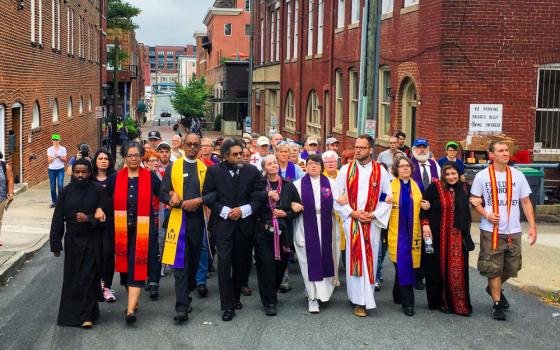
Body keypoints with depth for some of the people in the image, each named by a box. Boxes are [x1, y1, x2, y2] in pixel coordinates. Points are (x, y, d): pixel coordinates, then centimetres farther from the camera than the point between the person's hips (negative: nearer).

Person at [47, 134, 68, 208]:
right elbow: (49, 160, -2)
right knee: (52, 187, 5)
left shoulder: (63, 149, 2)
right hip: (52, 169, 1)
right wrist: (53, 157, -21)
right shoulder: (49, 149, 4)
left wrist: (60, 157, -18)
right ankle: (54, 201, 18)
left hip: (60, 169, -1)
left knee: (60, 185, -15)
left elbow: (65, 160, 1)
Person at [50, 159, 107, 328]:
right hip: (72, 241, 3)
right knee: (72, 278, 9)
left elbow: (104, 216, -3)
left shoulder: (97, 191, -5)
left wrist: (89, 218, -21)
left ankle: (87, 315, 1)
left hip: (92, 242, -2)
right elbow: (58, 219, 3)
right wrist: (56, 244, 1)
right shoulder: (66, 192, 0)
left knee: (88, 277, -5)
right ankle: (72, 313, 24)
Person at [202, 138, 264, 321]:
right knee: (224, 263, -7)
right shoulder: (214, 171, 0)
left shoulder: (252, 171, 3)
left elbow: (258, 197, 4)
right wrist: (225, 212, -10)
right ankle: (227, 305, -2)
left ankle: (236, 297, 30)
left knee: (241, 263, 10)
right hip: (223, 223, -2)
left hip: (245, 223, 2)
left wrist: (243, 210, -10)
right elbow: (208, 196, 0)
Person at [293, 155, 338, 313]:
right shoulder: (298, 184, 4)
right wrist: (293, 205, -15)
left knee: (325, 260, 6)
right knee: (310, 262, -1)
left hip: (326, 228, 1)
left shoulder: (331, 183, 6)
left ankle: (323, 291, 25)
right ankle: (312, 297, 5)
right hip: (306, 228, -1)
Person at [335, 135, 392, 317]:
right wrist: (352, 213, -9)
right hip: (351, 220, -1)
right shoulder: (346, 170, 3)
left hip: (372, 222, 1)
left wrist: (374, 215, -8)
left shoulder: (380, 171, 3)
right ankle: (360, 300, 0)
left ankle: (366, 297, 14)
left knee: (370, 259, 3)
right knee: (355, 259, -3)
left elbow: (387, 197, 4)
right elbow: (338, 197, 2)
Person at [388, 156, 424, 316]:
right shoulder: (390, 186, -1)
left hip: (412, 233, 4)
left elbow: (421, 209, 16)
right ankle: (407, 302, -5)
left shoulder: (417, 187, 10)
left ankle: (398, 296, 27)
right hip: (397, 233, -3)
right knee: (404, 265, -9)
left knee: (402, 266, 10)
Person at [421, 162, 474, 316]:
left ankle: (459, 303, 12)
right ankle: (440, 302, 16)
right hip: (438, 236, -3)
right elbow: (423, 206, -4)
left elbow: (466, 211, 22)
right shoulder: (434, 187, -5)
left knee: (458, 270, 1)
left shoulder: (464, 189, 8)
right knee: (439, 269, 3)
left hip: (458, 237, 3)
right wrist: (425, 224, -12)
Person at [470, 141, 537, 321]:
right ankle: (497, 304, 12)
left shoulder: (518, 175, 3)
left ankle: (494, 288, 39)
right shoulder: (482, 176, -2)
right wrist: (486, 215, -13)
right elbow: (474, 200, 5)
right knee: (494, 268, 0)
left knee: (511, 267, 11)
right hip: (491, 231, -3)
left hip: (513, 231, 3)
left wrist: (532, 225, -2)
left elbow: (526, 202, 6)